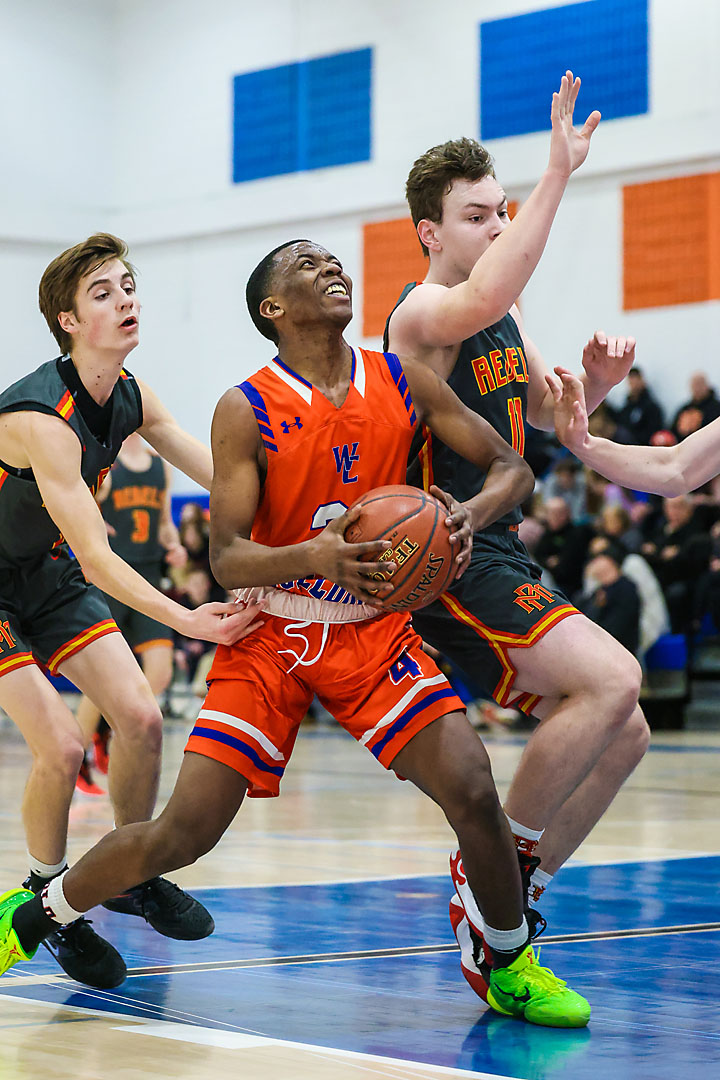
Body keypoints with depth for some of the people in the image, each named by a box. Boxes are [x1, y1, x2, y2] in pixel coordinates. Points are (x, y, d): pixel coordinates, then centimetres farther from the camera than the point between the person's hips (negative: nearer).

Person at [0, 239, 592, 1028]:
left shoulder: (405, 383, -2)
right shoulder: (246, 410, -11)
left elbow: (511, 469, 4)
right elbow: (226, 560, -15)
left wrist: (471, 513, -19)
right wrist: (315, 557, -35)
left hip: (374, 629, 2)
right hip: (271, 636, -2)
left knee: (471, 791, -17)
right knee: (183, 832, -7)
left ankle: (509, 968, 8)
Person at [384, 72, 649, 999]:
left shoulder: (506, 316, 15)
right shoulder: (422, 312, -13)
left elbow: (544, 415, 24)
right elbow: (482, 299, -37)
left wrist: (591, 383, 1)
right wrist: (558, 173, -39)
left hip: (498, 559, 10)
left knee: (621, 732, 7)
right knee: (611, 679, -25)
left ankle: (498, 923, 13)